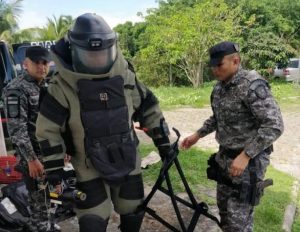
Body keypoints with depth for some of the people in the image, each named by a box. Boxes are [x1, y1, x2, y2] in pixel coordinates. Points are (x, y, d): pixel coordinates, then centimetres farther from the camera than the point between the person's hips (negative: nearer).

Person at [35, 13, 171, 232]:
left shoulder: (126, 76, -5)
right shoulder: (63, 86, -15)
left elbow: (149, 108, 5)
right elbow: (48, 130, -11)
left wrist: (163, 141, 6)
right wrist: (55, 173, -11)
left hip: (127, 162, 3)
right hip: (90, 167, -3)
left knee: (133, 214, 16)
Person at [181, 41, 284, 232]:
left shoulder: (253, 85, -21)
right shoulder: (220, 86, 5)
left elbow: (274, 126, -25)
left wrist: (245, 156, -27)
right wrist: (198, 134, 10)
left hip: (249, 160, -8)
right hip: (224, 156, 8)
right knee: (224, 206, 20)